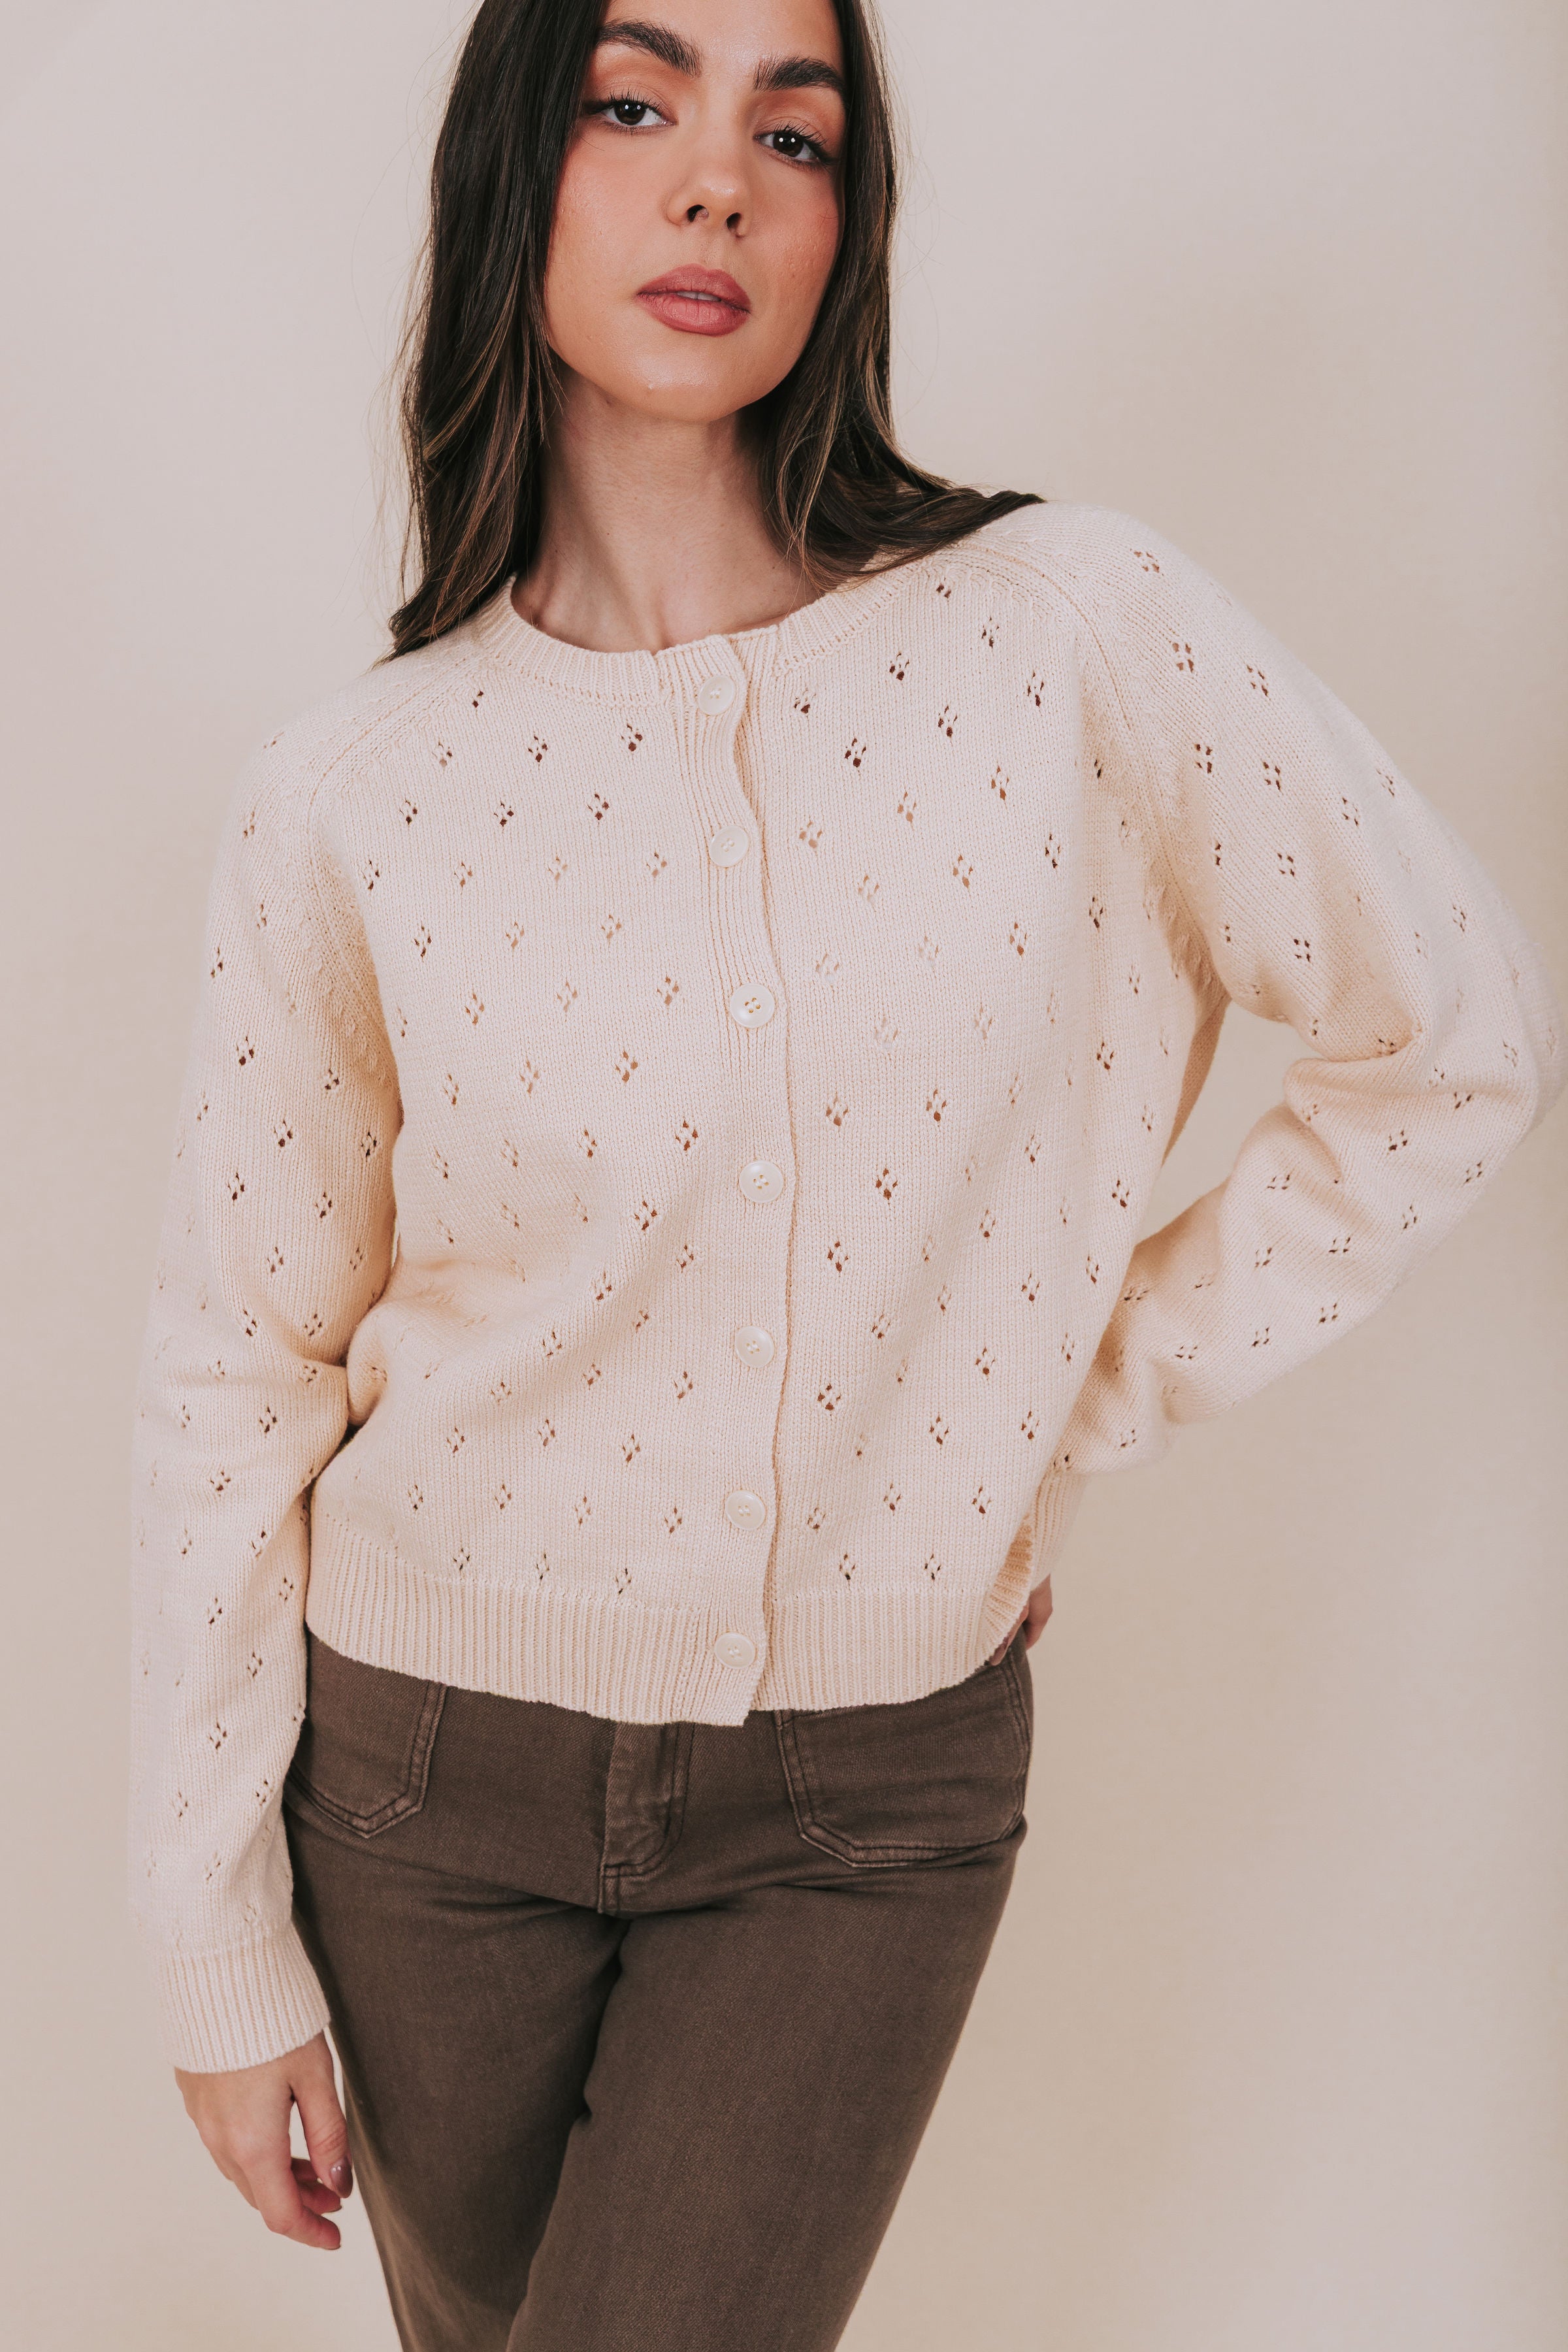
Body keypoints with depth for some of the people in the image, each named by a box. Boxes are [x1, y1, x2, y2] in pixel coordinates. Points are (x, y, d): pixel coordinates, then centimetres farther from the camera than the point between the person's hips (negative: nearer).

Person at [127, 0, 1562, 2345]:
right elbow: (237, 1381, -3)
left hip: (871, 1799, -1)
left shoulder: (1078, 633, -12)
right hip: (431, 1777, 2)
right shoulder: (347, 800, -9)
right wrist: (224, 1957, 0)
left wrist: (1092, 1399, -3)